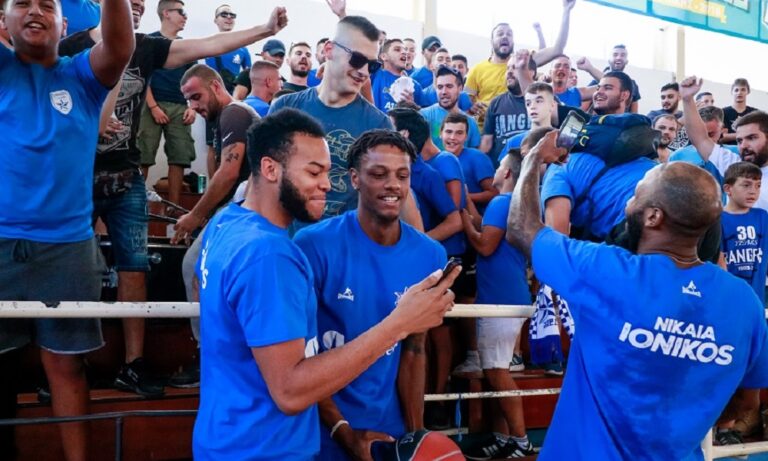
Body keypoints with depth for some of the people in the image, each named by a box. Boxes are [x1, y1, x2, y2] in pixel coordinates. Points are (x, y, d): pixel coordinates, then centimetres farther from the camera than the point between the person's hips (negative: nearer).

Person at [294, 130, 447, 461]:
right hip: (320, 433, -3)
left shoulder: (430, 256, -4)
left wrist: (416, 433, -3)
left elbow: (414, 351, 3)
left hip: (391, 431, 4)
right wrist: (343, 431, -15)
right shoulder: (314, 245, -16)